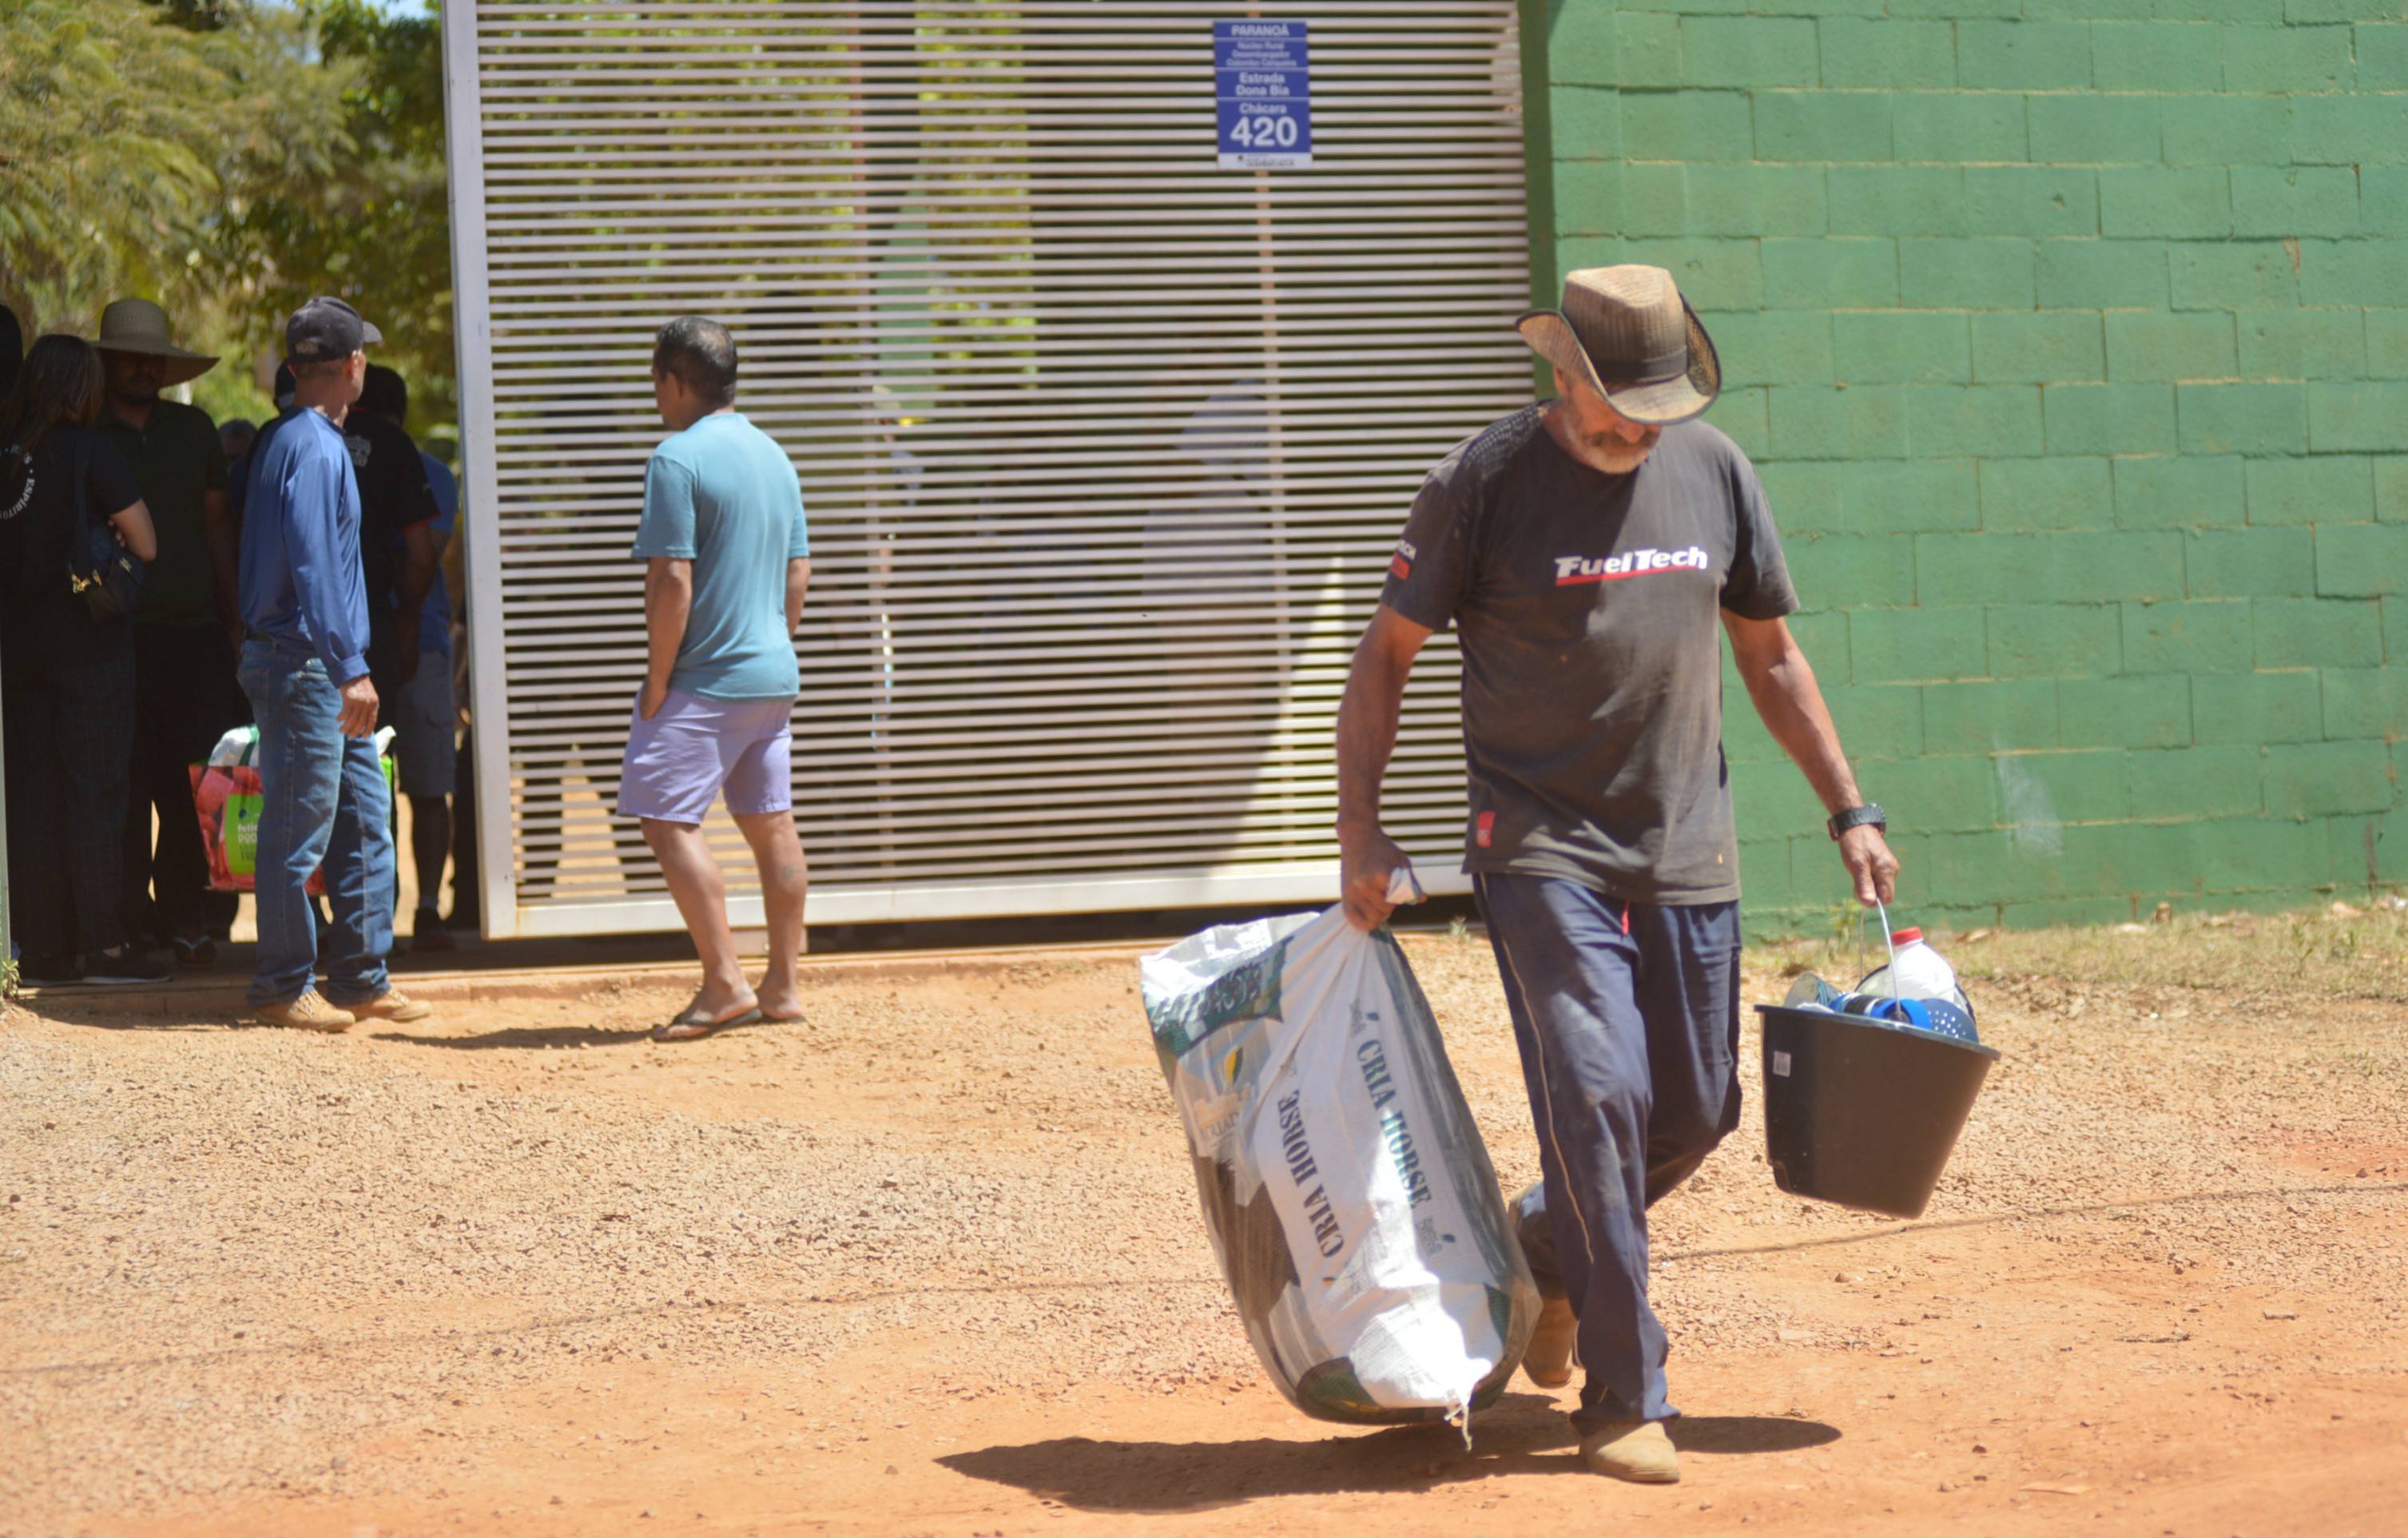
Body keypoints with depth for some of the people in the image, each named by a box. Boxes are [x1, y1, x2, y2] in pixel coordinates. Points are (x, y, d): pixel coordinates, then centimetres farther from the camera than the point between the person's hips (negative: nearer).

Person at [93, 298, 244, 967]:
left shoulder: (194, 429, 13)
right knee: (130, 785, -2)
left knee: (200, 785, -3)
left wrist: (235, 617, 13)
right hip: (123, 632, -3)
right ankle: (134, 921, 5)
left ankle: (185, 916, 4)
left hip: (197, 631, 3)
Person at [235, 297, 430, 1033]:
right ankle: (285, 986, 5)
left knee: (365, 818, 11)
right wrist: (350, 669, -24)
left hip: (326, 674, 10)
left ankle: (361, 977, 15)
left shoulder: (283, 441, 16)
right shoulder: (315, 448, -15)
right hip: (303, 663, -10)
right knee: (299, 828, -2)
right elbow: (313, 566, -22)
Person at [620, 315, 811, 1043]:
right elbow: (798, 574, 15)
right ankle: (782, 986, 15)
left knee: (668, 817, -5)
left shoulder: (679, 457, -13)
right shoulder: (774, 455, 11)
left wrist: (657, 683, -12)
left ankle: (725, 982, -11)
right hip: (774, 675, 8)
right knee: (770, 821, 12)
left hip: (706, 677, -8)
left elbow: (672, 582, -18)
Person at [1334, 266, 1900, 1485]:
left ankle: (1557, 1257, 36)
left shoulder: (1713, 471, 5)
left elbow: (1770, 656, 15)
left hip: (1688, 854, 5)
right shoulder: (1485, 482, -7)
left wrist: (1848, 811, 13)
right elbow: (1387, 655, -1)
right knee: (1598, 1096, -13)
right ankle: (1625, 1400, -4)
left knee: (1695, 1110, 8)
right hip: (1542, 850, -5)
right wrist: (1359, 830, -8)